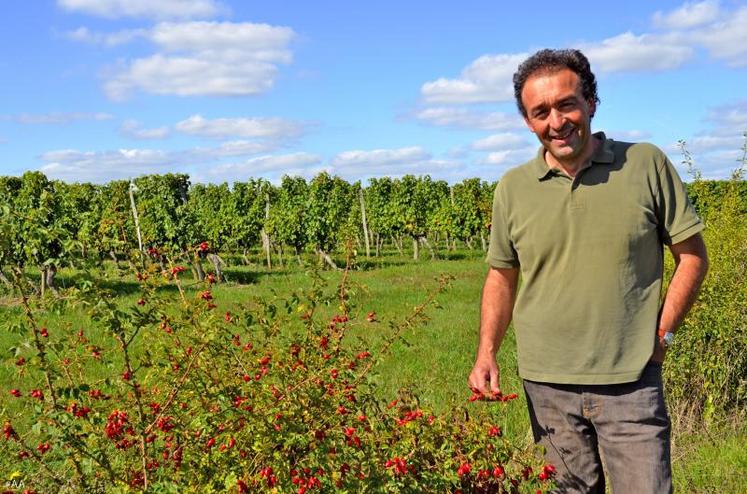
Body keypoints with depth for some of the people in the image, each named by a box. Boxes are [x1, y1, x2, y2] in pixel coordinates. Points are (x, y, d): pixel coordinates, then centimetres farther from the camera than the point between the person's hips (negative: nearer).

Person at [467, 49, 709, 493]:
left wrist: (662, 334, -4)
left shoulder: (647, 164, -3)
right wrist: (487, 353, 1)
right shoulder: (512, 188, 2)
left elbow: (692, 255, 3)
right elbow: (502, 275, 12)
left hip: (631, 379, -2)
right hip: (547, 384, 2)